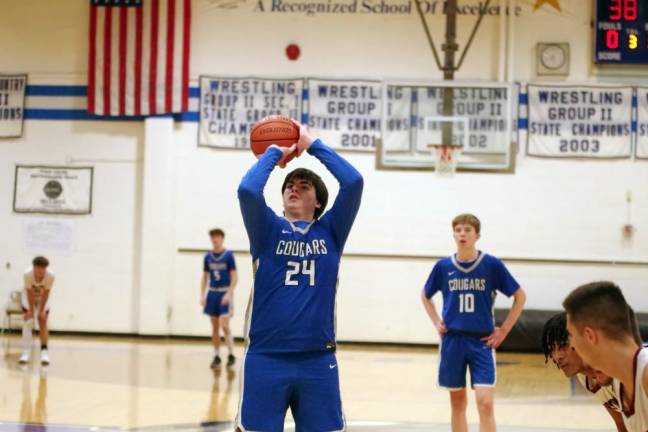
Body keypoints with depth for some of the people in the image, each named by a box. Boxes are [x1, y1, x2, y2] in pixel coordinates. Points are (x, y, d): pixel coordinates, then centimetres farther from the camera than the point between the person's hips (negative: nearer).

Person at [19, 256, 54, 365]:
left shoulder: (50, 276, -34)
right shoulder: (28, 274, -37)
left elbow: (46, 294, -23)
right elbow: (30, 293, -27)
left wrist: (41, 310, -17)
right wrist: (31, 310, -20)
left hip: (43, 298, 1)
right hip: (29, 296, -1)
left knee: (43, 322, -5)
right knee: (28, 321, -11)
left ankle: (44, 351, -3)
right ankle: (26, 351, -9)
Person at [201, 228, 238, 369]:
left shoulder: (228, 255, -5)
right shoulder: (208, 257, 7)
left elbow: (234, 277, -7)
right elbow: (205, 277, 12)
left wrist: (229, 294, -17)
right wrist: (202, 295, 4)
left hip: (225, 293, -4)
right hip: (212, 293, 5)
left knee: (224, 325, -13)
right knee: (214, 327, 7)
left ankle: (231, 355, -3)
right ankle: (217, 356, 14)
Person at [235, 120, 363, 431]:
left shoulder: (330, 231, 9)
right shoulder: (268, 230, 5)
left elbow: (353, 181, -3)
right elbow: (247, 190, -13)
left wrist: (312, 144, 4)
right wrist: (274, 153, 2)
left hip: (318, 360, 1)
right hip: (265, 358, -1)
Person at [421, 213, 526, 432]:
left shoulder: (492, 265, -6)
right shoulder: (443, 266, 1)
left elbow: (520, 296, 2)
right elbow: (425, 295, 19)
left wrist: (504, 330, -2)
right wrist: (436, 322, 7)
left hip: (482, 342, -2)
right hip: (452, 342, 2)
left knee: (485, 403, -11)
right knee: (458, 403, 10)